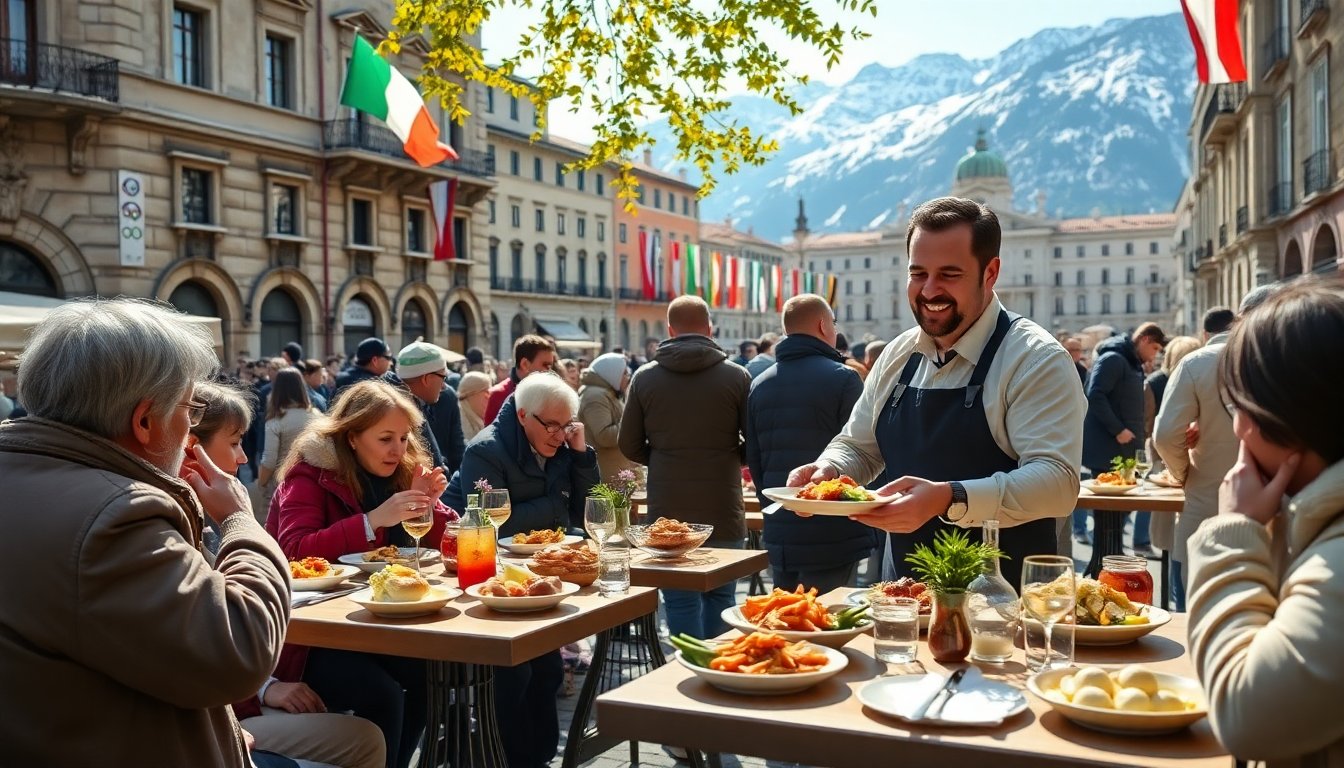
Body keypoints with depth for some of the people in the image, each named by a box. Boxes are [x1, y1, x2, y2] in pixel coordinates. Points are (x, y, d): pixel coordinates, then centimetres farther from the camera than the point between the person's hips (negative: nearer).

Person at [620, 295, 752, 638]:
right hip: (723, 512, 0)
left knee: (681, 606, 7)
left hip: (668, 514, 0)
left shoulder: (644, 378, -2)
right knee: (720, 600, 14)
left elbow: (630, 446, 3)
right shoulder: (737, 376, -5)